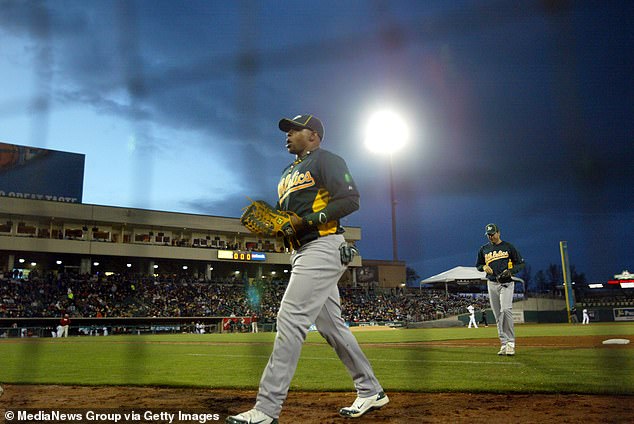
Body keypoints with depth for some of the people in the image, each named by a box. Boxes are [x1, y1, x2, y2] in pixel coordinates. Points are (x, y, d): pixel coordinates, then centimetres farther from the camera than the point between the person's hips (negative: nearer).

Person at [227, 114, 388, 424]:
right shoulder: (289, 173, 25)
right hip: (301, 253, 10)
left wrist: (306, 221, -20)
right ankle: (371, 392, 23)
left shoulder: (326, 160, -3)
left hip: (323, 247, -10)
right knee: (331, 326, 11)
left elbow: (351, 200, -14)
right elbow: (284, 215, 25)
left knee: (290, 320, -17)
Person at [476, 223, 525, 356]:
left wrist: (511, 271, -13)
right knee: (498, 315, 4)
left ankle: (510, 342, -14)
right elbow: (478, 265, 20)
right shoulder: (483, 249, 12)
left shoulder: (508, 247, 3)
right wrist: (484, 267, -3)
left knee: (506, 310, -21)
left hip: (506, 283, -4)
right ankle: (504, 344, 9)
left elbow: (521, 263, 5)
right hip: (492, 284, 4)